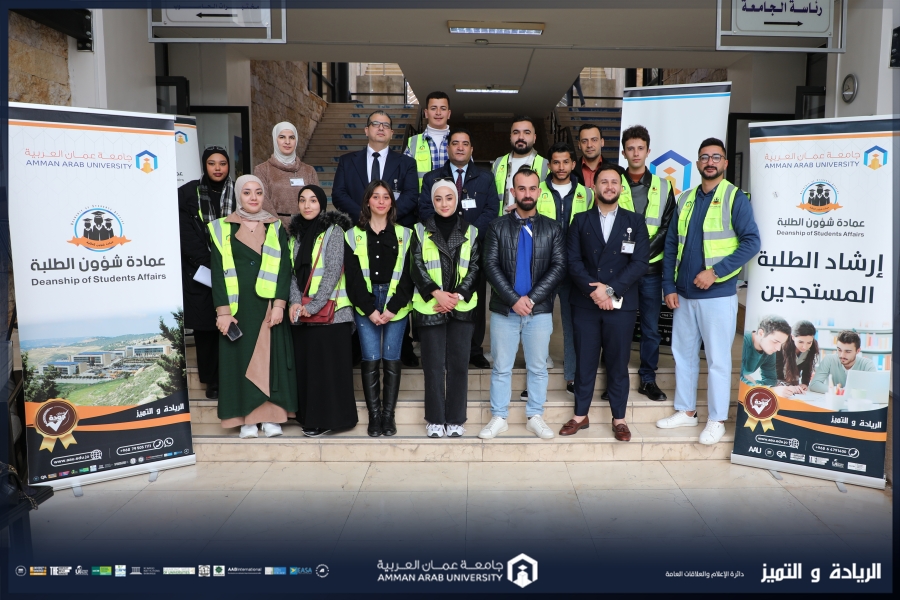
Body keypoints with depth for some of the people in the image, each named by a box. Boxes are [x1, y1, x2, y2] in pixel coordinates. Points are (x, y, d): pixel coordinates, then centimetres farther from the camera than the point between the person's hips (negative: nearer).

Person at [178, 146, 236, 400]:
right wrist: (208, 264, -9)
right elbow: (187, 234, -3)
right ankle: (211, 379, 12)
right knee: (205, 325, 3)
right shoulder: (188, 193, 2)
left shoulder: (236, 193, 6)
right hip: (199, 271, -1)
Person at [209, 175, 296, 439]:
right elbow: (217, 271, 0)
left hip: (268, 305, 1)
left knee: (270, 356, 1)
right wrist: (222, 310, -9)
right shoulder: (223, 228, 5)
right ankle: (247, 418, 10)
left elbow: (284, 267, 0)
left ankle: (271, 416, 8)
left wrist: (279, 304, -11)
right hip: (237, 305, 0)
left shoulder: (276, 227, 7)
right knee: (241, 357, 2)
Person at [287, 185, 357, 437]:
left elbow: (333, 272, -12)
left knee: (328, 366, -2)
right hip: (301, 313, 6)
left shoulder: (334, 231, -5)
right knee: (305, 366, 8)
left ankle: (328, 418, 8)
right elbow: (293, 272, 10)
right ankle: (310, 417, 19)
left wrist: (313, 306, -16)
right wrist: (295, 301, -6)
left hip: (330, 311, -6)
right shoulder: (296, 233, 14)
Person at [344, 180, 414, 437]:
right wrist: (370, 310, -8)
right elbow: (353, 277, 1)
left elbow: (408, 275, 1)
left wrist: (392, 308, -9)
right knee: (370, 359, -2)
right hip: (365, 306, 0)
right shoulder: (354, 235, 8)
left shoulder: (404, 234, 8)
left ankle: (388, 415, 11)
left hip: (396, 304, 0)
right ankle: (374, 415, 8)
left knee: (391, 359, 1)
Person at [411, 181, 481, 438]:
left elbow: (474, 267, 4)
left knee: (459, 364, 3)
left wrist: (457, 295, -10)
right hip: (430, 307, -1)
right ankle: (435, 419, 12)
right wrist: (436, 293, -14)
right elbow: (417, 266, -1)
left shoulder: (470, 231, 9)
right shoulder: (421, 230, 7)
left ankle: (455, 419, 12)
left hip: (461, 307, 1)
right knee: (434, 365, 2)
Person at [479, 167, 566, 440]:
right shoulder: (497, 226, 3)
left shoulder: (552, 228, 6)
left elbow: (558, 267, -2)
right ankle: (498, 418, 18)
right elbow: (491, 266, -4)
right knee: (501, 367, 7)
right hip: (504, 310, 0)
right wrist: (513, 300, -14)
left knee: (538, 367, 9)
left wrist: (531, 299, -12)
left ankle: (535, 417, 22)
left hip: (539, 310, 1)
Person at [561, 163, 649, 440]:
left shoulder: (635, 222, 7)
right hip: (585, 303, 1)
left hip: (621, 304, 0)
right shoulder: (580, 221, 8)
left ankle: (619, 419, 18)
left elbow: (640, 262, -3)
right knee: (584, 362, 6)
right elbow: (573, 260, -1)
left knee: (618, 363, 6)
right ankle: (580, 415, 18)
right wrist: (593, 289, -15)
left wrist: (611, 289, -13)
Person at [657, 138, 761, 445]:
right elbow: (671, 244, 10)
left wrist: (715, 272, -19)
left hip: (718, 294, -5)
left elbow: (751, 241, -12)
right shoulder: (685, 199, 10)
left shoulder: (735, 197, -5)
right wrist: (668, 286, 4)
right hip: (684, 294, 6)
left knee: (718, 359, 3)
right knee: (683, 353, 13)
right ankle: (686, 411, 28)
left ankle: (717, 420, 16)